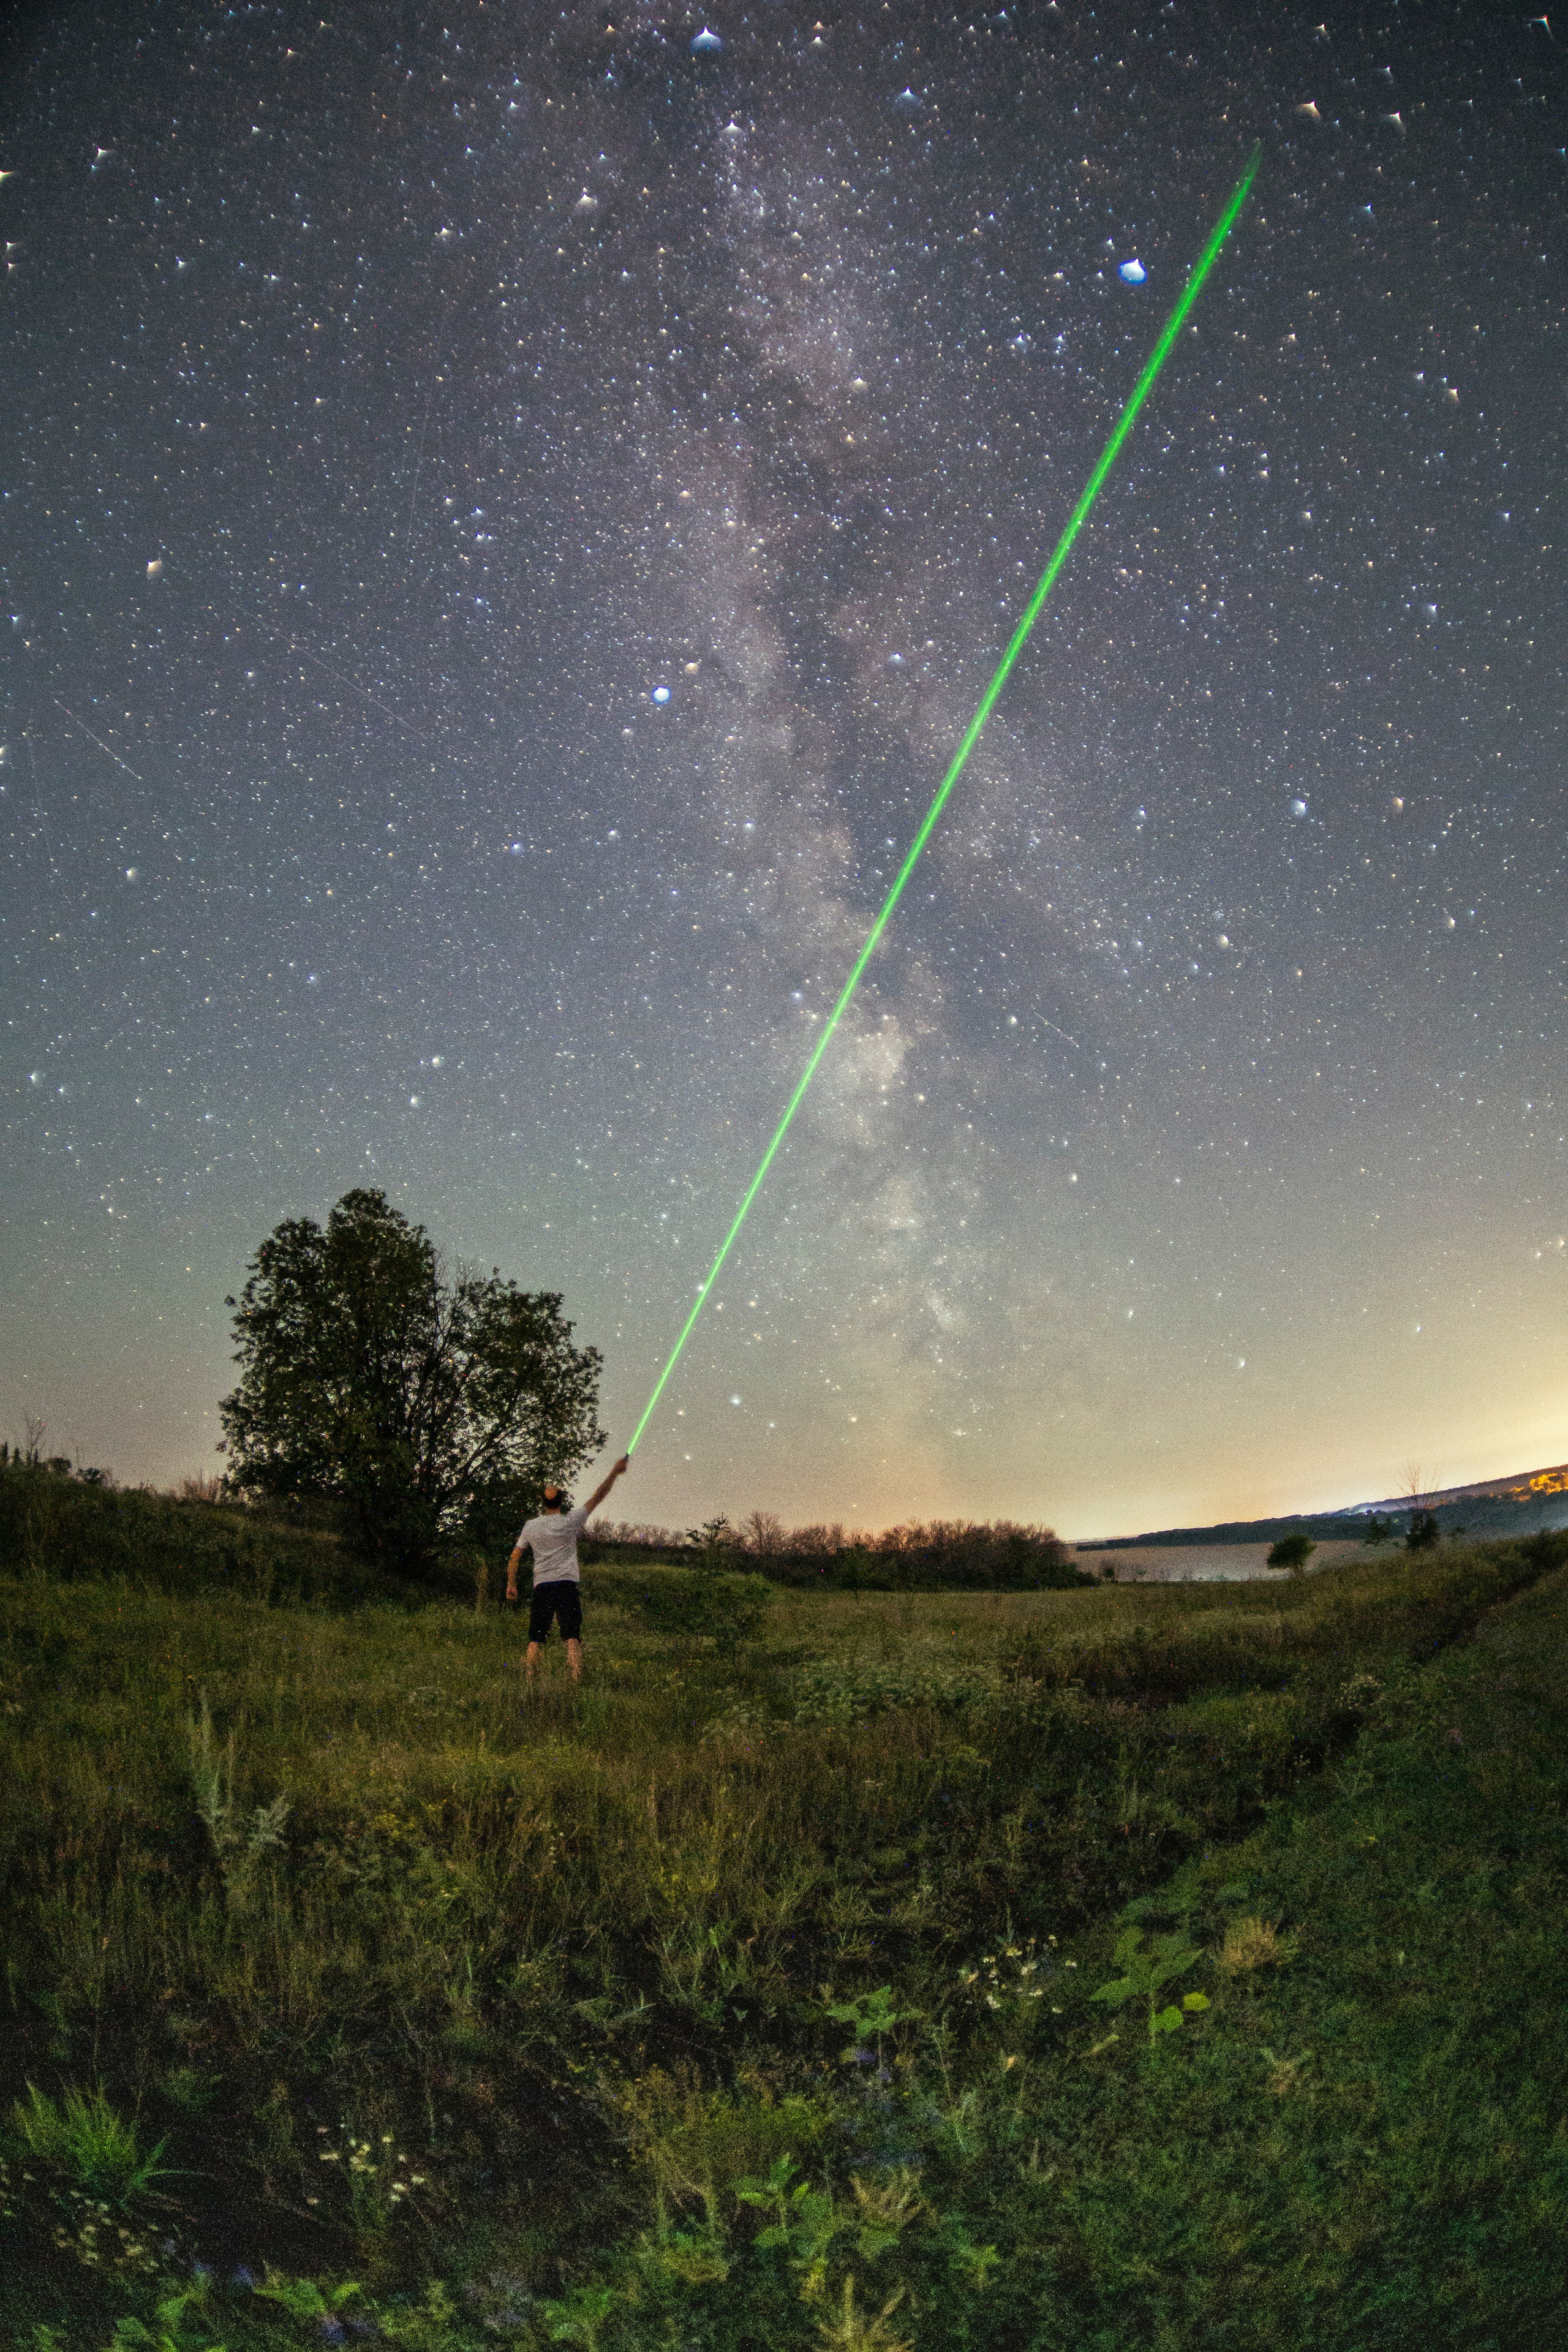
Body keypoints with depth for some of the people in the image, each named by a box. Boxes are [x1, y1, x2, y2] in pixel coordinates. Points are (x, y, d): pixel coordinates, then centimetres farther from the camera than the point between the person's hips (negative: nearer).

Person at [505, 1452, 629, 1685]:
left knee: (535, 1639, 5)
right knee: (572, 1638, -5)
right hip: (568, 1585, -2)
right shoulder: (571, 1522, 1)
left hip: (541, 1587, 2)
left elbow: (514, 1556, 9)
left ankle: (529, 1683, 1)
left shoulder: (531, 1526, 8)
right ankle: (577, 1682, -14)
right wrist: (615, 1472, 5)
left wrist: (511, 1584, 16)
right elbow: (597, 1498, 2)